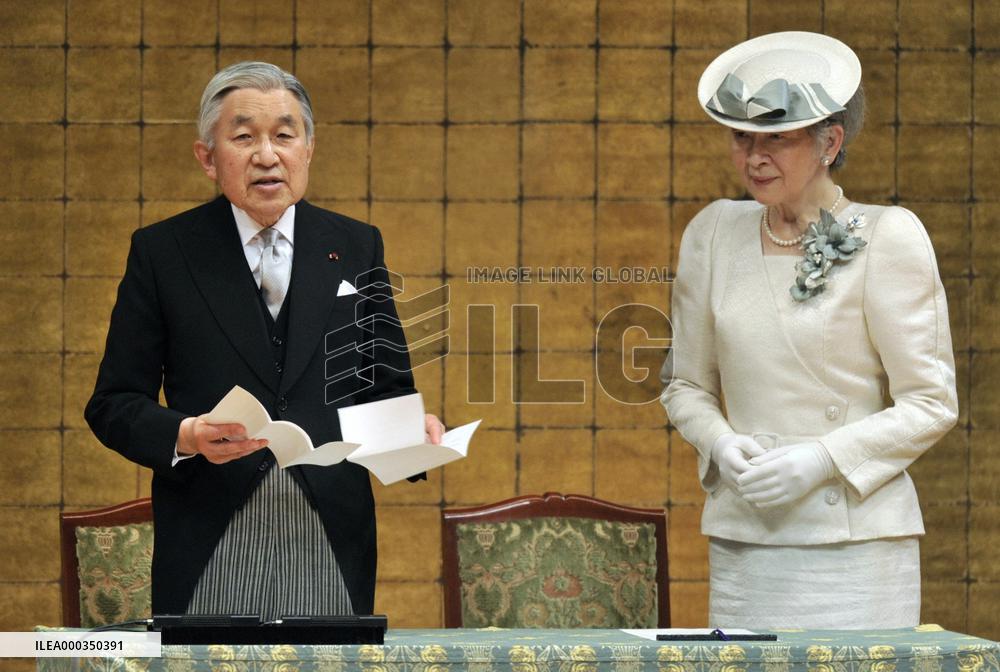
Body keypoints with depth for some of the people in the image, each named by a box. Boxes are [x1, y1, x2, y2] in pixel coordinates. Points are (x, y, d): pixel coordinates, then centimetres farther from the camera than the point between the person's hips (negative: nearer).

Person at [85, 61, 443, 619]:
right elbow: (115, 404, 2)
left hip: (333, 542, 2)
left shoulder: (357, 248, 10)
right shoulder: (162, 251, 3)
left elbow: (386, 384, 13)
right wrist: (186, 436, -17)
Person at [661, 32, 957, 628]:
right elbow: (687, 384, 17)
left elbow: (931, 405, -3)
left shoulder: (889, 237, -4)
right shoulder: (714, 233, 9)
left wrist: (823, 458, -14)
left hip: (855, 542, -4)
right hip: (742, 543, 4)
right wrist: (720, 444, -4)